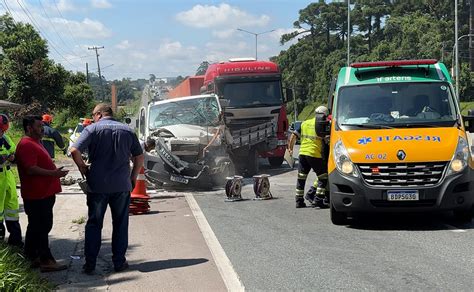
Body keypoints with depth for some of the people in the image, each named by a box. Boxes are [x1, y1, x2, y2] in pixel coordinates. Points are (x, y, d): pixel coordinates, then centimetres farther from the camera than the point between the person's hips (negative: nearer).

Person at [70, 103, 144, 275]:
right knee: (120, 224, 12)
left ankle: (90, 264, 8)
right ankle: (119, 262, 15)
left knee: (94, 224, 7)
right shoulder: (127, 131, 6)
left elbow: (74, 151, -15)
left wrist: (83, 168, 0)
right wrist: (133, 177, 16)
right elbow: (139, 157, 8)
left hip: (97, 185, -2)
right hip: (122, 185, 2)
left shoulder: (93, 129, -4)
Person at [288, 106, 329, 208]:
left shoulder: (304, 123, 13)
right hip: (315, 154, -6)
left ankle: (299, 200, 14)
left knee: (301, 177, 12)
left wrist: (290, 148, 23)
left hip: (302, 153, 6)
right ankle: (317, 199, -4)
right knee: (323, 177, 4)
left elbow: (293, 135, 14)